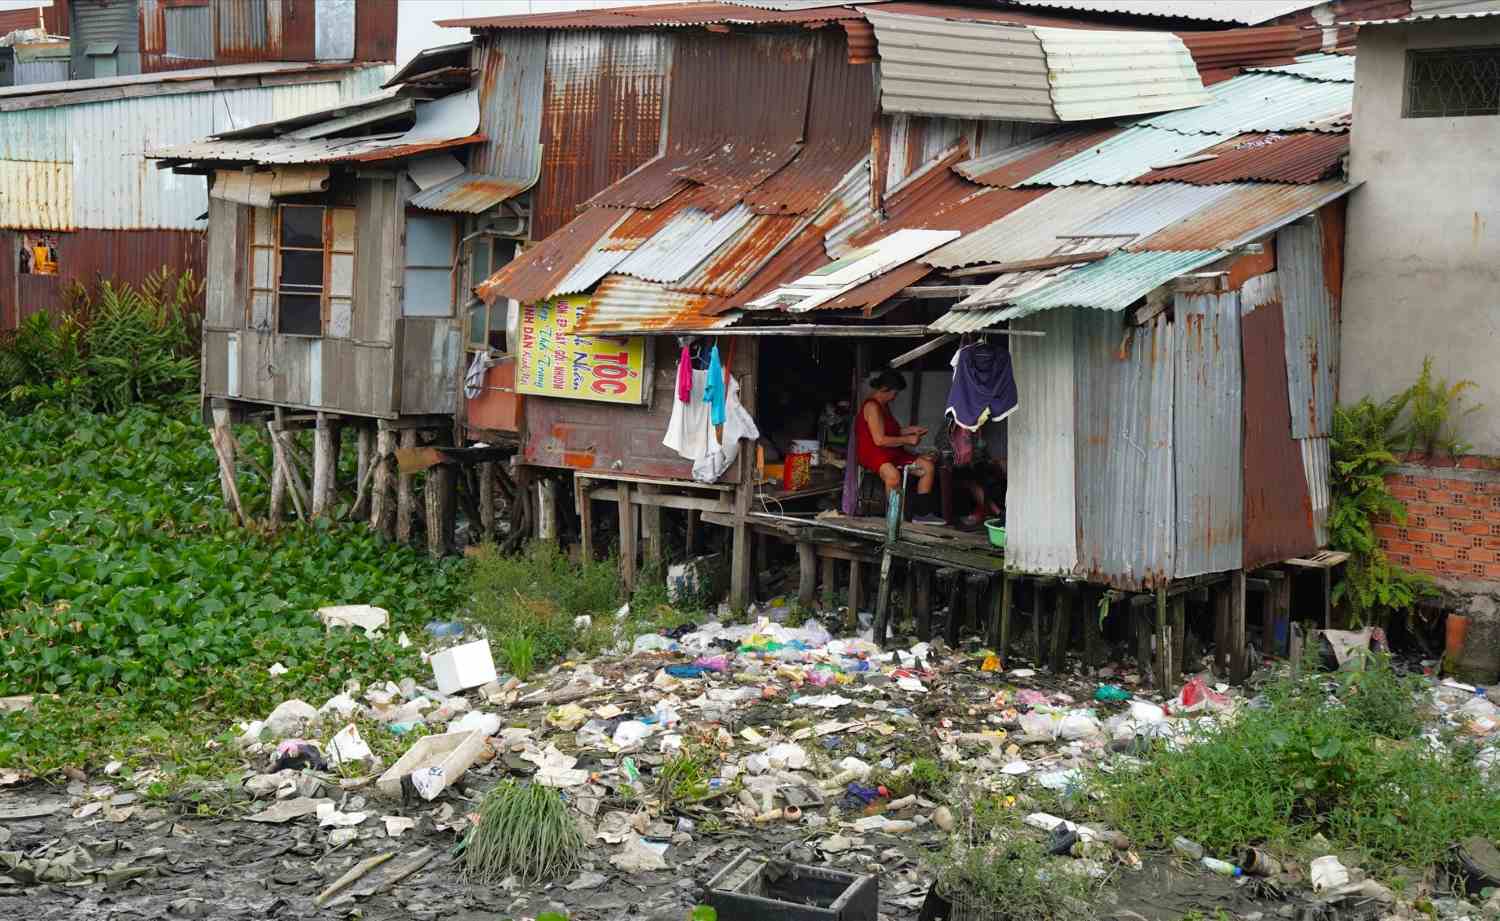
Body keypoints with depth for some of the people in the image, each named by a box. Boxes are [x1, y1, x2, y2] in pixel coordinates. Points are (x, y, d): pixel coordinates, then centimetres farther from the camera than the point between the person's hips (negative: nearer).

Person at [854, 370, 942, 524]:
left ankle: (922, 513, 2)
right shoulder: (872, 406, -17)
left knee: (928, 466, 1)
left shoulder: (884, 405, 15)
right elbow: (879, 440, -23)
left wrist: (910, 429, 14)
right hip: (872, 453, -11)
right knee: (893, 475, -41)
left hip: (892, 453, 11)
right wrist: (908, 440, -16)